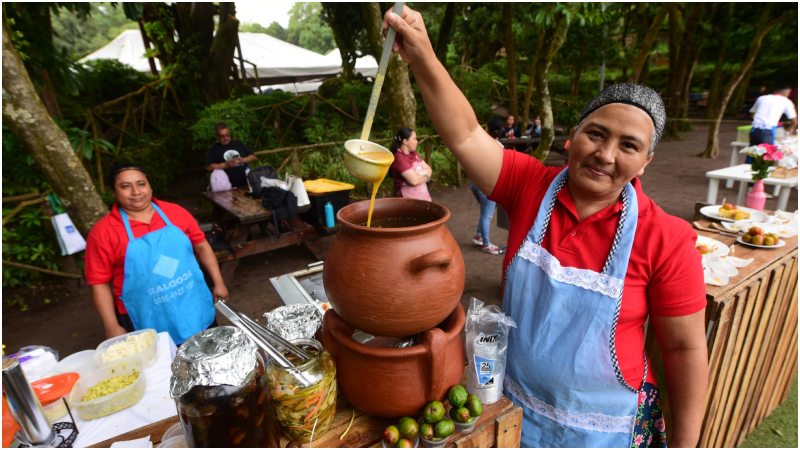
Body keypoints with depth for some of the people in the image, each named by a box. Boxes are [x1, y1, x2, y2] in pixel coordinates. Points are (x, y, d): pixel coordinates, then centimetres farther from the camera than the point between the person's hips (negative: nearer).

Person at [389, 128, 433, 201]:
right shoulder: (399, 158, -17)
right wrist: (425, 176, -1)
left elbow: (429, 169, 11)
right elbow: (414, 180, -21)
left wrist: (420, 175, -12)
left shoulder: (413, 153, 11)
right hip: (409, 199, -8)